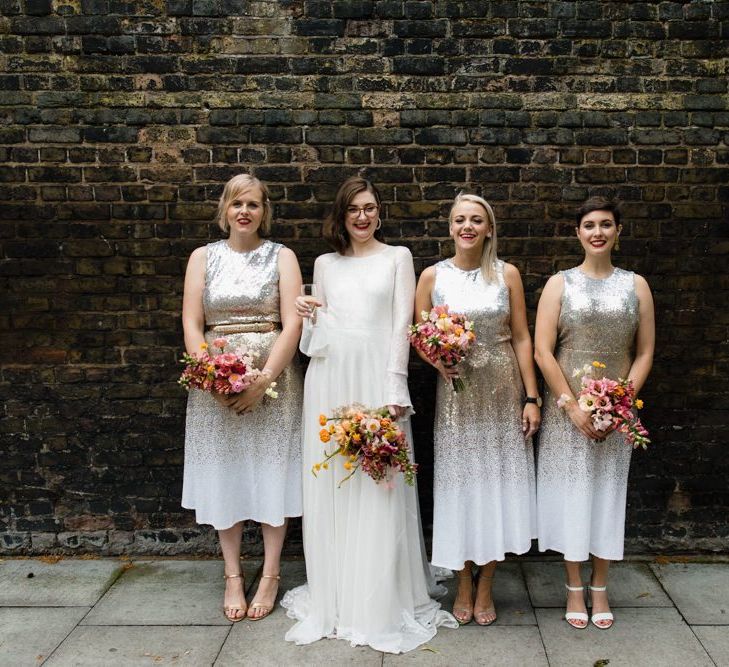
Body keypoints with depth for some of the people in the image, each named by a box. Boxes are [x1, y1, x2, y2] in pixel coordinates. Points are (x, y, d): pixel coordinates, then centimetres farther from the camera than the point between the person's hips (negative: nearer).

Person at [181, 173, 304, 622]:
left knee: (270, 471, 4)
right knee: (224, 473, 7)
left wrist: (263, 379, -15)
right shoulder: (203, 257, 7)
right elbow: (192, 324, 1)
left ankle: (270, 576, 17)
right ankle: (233, 576, 20)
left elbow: (292, 324, -6)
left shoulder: (281, 257, 3)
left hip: (272, 378, -1)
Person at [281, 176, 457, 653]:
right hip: (330, 377, 3)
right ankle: (335, 598, 18)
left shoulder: (397, 257, 8)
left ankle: (381, 602, 10)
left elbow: (402, 324, 0)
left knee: (378, 486, -3)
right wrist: (309, 316, -5)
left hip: (376, 374, -3)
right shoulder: (326, 264, 16)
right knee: (331, 484, 5)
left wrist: (395, 389, -10)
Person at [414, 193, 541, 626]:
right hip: (456, 392, 0)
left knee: (498, 479, 5)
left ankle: (485, 586, 21)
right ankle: (464, 585, 22)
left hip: (503, 393, 0)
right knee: (460, 481, 6)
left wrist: (532, 398, -4)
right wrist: (437, 359, -17)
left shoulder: (507, 274, 1)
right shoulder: (433, 276, 1)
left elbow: (521, 338, 0)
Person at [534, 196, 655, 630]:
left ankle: (600, 588, 25)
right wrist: (573, 406, -13)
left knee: (607, 492, 10)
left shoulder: (636, 285, 4)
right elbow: (542, 351, -7)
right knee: (571, 492, 5)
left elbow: (645, 352, 3)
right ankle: (575, 588, 21)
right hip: (567, 411, -1)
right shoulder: (560, 284, -1)